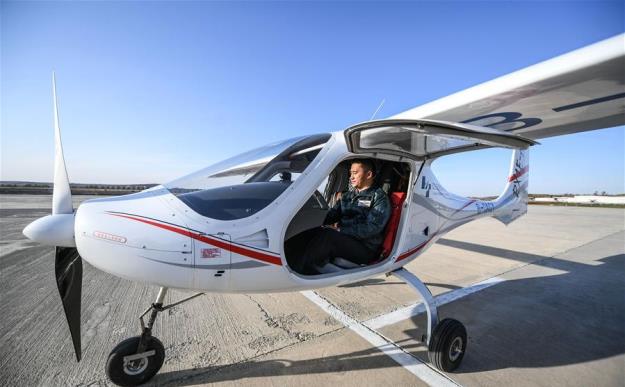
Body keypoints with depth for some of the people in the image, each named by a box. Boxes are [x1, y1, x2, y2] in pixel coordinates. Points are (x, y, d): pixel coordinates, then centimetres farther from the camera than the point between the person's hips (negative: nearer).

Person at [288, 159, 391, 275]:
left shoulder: (379, 198, 1)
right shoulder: (347, 196, 21)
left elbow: (371, 228, -12)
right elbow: (332, 214, 15)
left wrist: (340, 229, -16)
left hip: (365, 249, -5)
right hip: (342, 239, 6)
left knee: (327, 235, -32)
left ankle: (296, 271, -30)